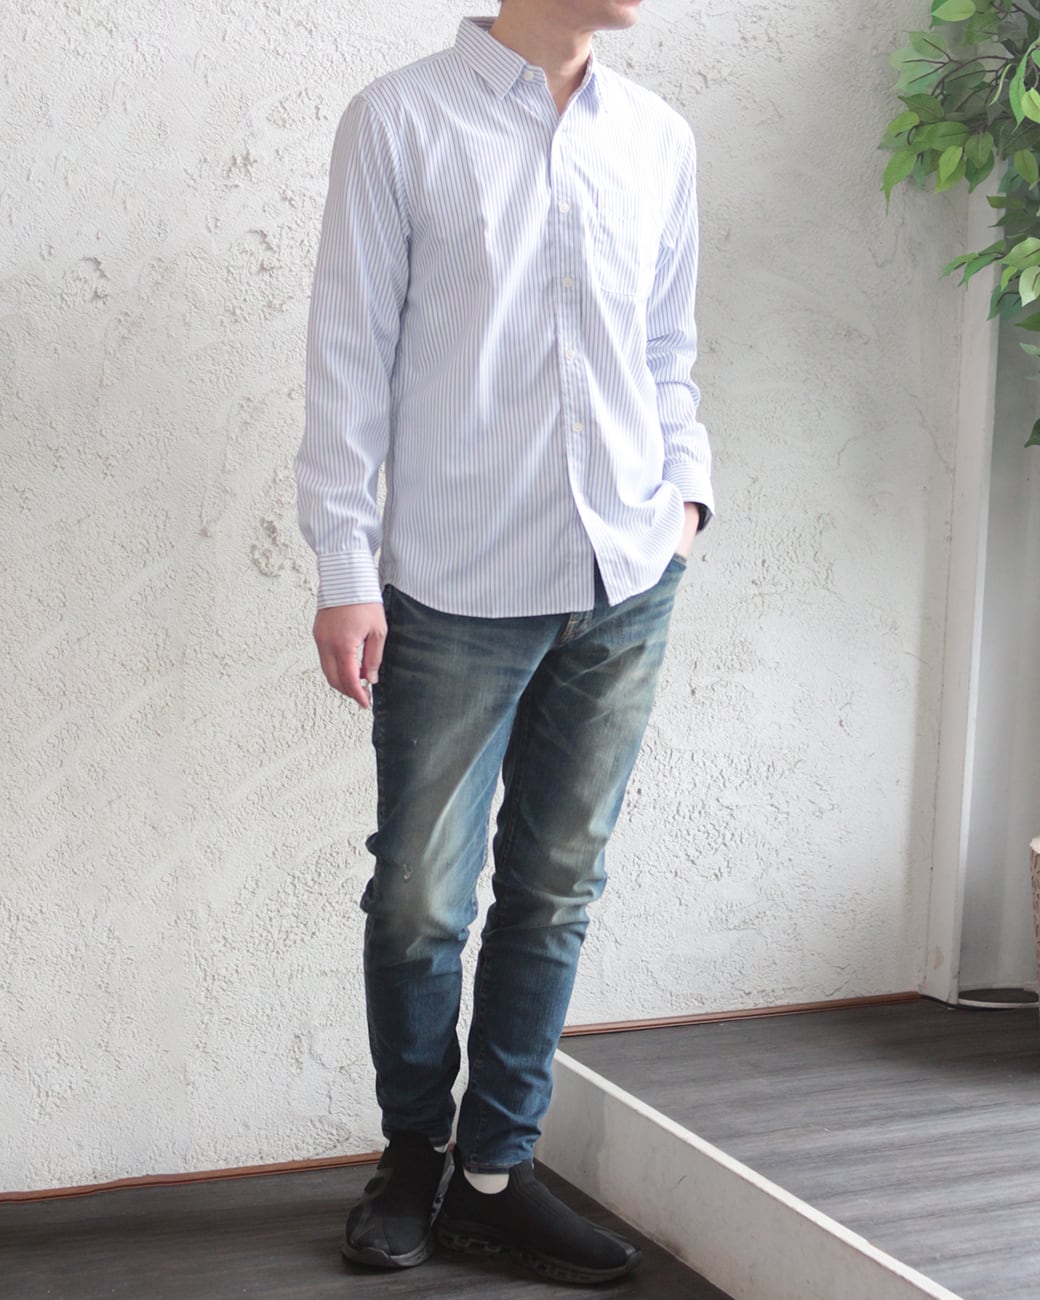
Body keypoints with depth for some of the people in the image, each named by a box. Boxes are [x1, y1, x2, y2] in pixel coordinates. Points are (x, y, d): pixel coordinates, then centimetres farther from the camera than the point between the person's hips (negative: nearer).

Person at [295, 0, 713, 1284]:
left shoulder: (657, 139, 11)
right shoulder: (402, 120, -1)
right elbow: (350, 358, -3)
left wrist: (685, 489, 3)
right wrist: (345, 569, -8)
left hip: (625, 588, 4)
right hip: (456, 593, -4)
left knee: (556, 888, 9)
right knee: (420, 898, 3)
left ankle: (494, 1170, 23)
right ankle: (413, 1153, 27)